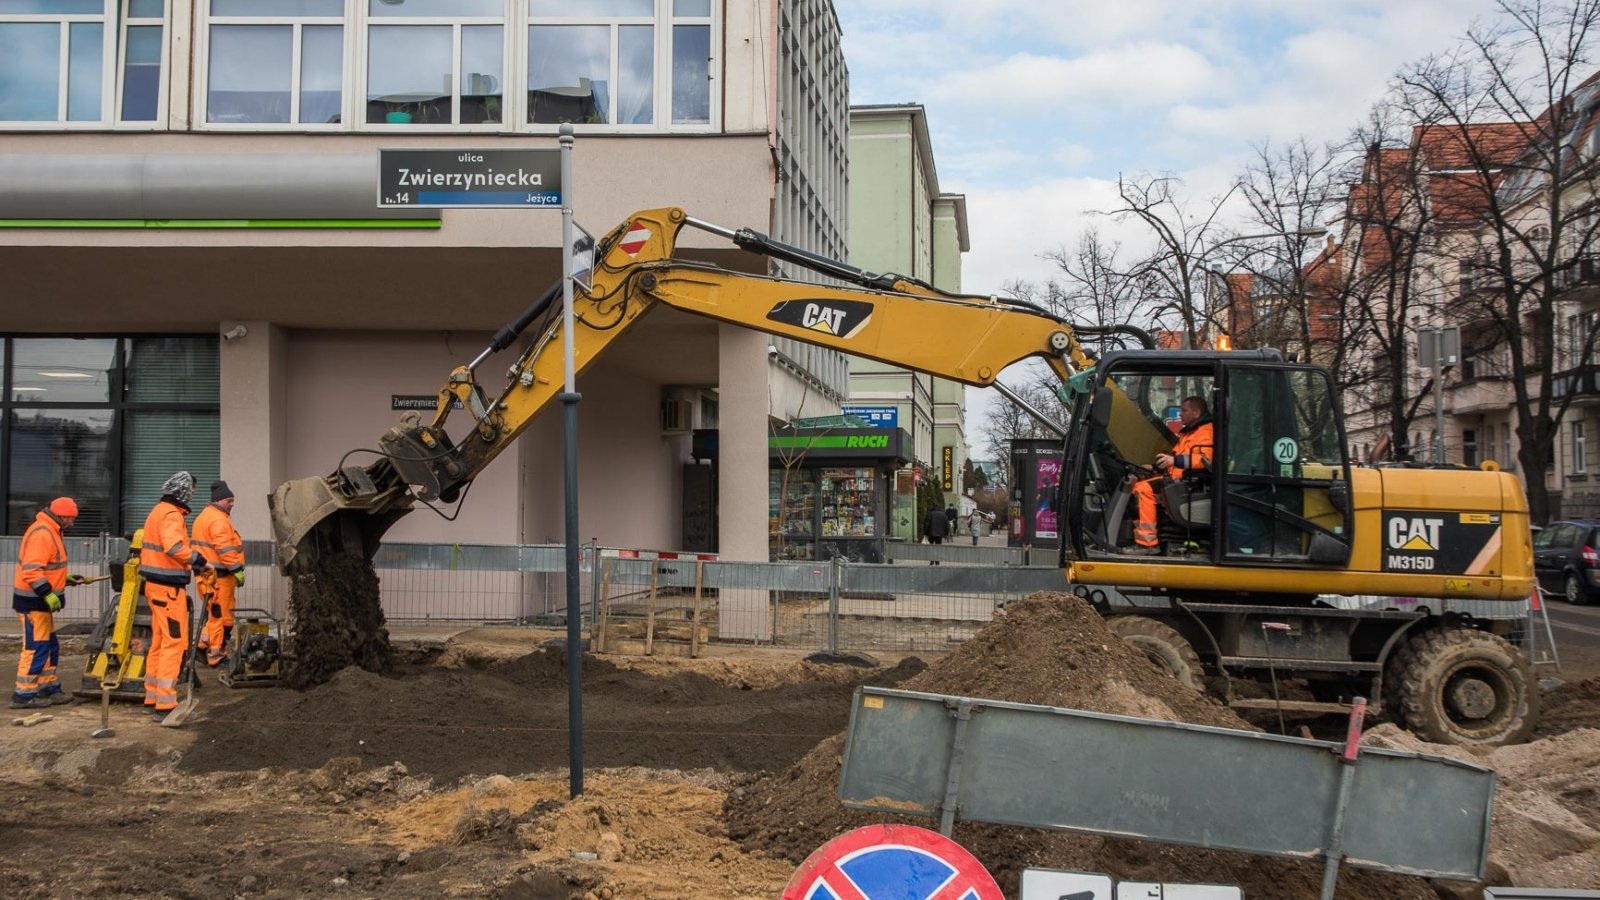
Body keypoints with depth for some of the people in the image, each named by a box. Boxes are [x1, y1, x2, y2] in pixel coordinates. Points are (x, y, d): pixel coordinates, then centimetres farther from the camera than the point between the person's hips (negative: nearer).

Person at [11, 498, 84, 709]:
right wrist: (48, 594, -29)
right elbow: (31, 570, -27)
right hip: (33, 602, -11)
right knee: (35, 647, -8)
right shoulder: (42, 534, -20)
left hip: (40, 601, 11)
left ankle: (49, 688, 25)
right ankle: (23, 695, -3)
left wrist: (66, 579, 21)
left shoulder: (50, 532, 14)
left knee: (49, 646, 17)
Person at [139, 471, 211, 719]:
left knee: (159, 641, 17)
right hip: (169, 587, -11)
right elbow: (174, 546, -30)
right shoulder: (171, 514, -14)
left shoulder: (159, 511, 19)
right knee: (174, 643, -9)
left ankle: (152, 698, 23)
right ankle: (165, 704, -10)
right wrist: (200, 561, -22)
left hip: (155, 585, 11)